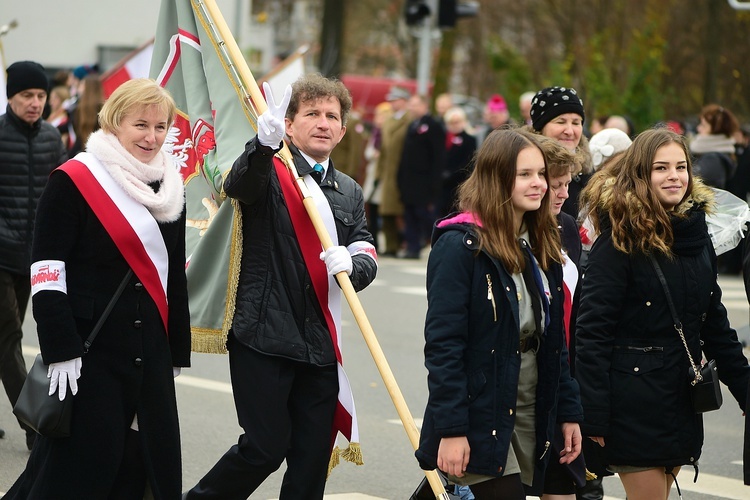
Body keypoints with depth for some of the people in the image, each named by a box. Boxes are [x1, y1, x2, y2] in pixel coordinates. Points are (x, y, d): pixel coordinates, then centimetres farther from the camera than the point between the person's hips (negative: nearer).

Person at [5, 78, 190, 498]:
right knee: (77, 464, -8)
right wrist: (61, 350, -19)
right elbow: (46, 272, -13)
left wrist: (177, 352, 18)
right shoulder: (74, 181, -9)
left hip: (149, 351, 7)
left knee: (148, 458, 6)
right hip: (89, 350, -7)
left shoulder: (170, 187, 13)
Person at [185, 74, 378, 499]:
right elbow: (238, 185, -24)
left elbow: (367, 256, 11)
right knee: (265, 448, -5)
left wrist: (352, 263, -15)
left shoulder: (350, 193, 19)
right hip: (263, 336, -6)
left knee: (313, 456, 5)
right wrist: (264, 143, -45)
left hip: (321, 344, 6)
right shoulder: (270, 172, -1)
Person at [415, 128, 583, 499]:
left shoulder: (541, 247, 13)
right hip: (480, 420, -7)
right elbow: (442, 344, -16)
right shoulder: (460, 245, -11)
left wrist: (568, 412, 12)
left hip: (531, 420, 7)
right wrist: (450, 429, -20)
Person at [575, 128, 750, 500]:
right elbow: (592, 330, -14)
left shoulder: (696, 235, 9)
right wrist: (593, 418, -18)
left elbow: (714, 322, 16)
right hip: (635, 396, -6)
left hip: (684, 396, 6)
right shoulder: (620, 241, -11)